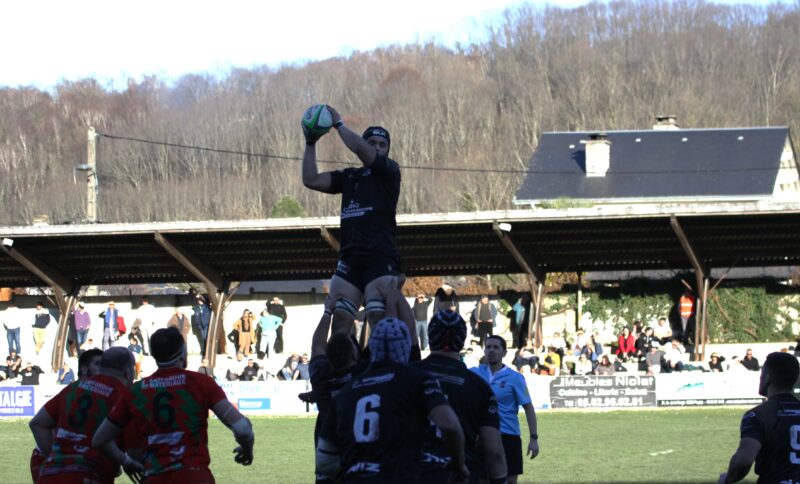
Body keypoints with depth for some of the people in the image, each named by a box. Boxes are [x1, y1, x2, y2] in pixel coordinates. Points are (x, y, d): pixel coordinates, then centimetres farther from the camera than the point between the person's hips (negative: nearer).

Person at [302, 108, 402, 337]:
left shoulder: (389, 170, 5)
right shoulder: (349, 176, 21)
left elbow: (359, 148, -9)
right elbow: (311, 180, 14)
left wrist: (338, 123, 2)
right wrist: (310, 143, 9)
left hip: (381, 257, -5)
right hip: (349, 256, 5)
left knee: (379, 319, -16)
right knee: (340, 318, -4)